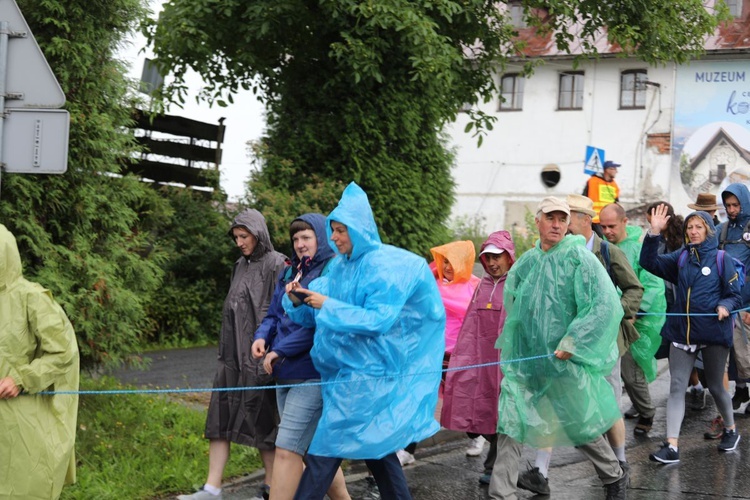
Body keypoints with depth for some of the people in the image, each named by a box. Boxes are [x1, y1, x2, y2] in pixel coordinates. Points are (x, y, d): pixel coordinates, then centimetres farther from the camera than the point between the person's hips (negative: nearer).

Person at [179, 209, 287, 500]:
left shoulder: (276, 265, -7)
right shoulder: (241, 266, 15)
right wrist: (227, 352, 18)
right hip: (233, 354, 7)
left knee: (260, 419, 0)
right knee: (220, 418, 1)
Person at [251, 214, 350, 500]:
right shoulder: (289, 274, 15)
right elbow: (274, 314, 19)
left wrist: (281, 350, -17)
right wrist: (262, 336, -3)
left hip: (312, 376, -9)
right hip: (286, 374, 9)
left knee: (287, 450, -11)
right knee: (316, 448, 16)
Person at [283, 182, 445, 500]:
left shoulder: (385, 267, -14)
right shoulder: (339, 266, 9)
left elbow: (378, 319, -21)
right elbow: (313, 314, 12)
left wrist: (328, 306, -21)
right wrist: (298, 299, -10)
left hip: (366, 372, -8)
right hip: (347, 367, 8)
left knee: (327, 446, -6)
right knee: (374, 444, 14)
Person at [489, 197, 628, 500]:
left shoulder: (580, 259, -9)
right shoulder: (526, 262, 6)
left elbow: (605, 306, -17)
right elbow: (511, 301, 24)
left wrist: (572, 344, -19)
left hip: (565, 361, -4)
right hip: (524, 361, 4)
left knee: (580, 427, 10)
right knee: (510, 425, -4)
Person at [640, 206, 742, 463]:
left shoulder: (721, 258, -4)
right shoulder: (681, 257, 5)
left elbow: (735, 295, -1)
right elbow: (650, 263, -5)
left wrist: (725, 306, -22)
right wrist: (654, 233, -16)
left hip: (713, 333, -3)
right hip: (682, 332, 3)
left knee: (715, 386, 13)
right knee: (676, 387, -3)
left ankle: (731, 430, 38)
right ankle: (672, 446, -5)